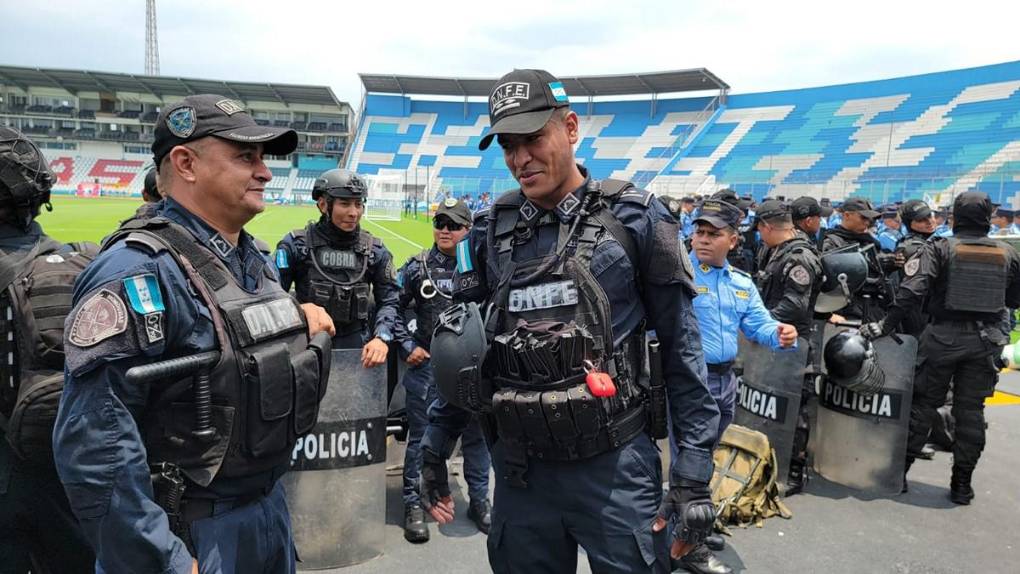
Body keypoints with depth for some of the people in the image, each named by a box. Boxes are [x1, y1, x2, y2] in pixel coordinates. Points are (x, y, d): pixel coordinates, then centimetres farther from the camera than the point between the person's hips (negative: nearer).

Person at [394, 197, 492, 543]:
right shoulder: (417, 267, 0)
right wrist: (407, 346, -1)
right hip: (427, 363, -1)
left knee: (475, 434, 12)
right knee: (421, 435, 7)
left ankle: (479, 500, 27)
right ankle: (413, 503, 20)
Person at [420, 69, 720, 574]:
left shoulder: (633, 219, -5)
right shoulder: (490, 233, 5)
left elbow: (681, 347, -4)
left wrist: (694, 469, -7)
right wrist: (435, 448, 10)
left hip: (616, 466, -3)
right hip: (520, 470, 3)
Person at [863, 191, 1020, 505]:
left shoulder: (939, 248, -8)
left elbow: (912, 291, -20)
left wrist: (885, 325, -18)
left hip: (944, 335, -2)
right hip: (987, 338, 2)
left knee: (924, 403, 8)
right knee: (970, 409, 10)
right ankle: (962, 483, 15)